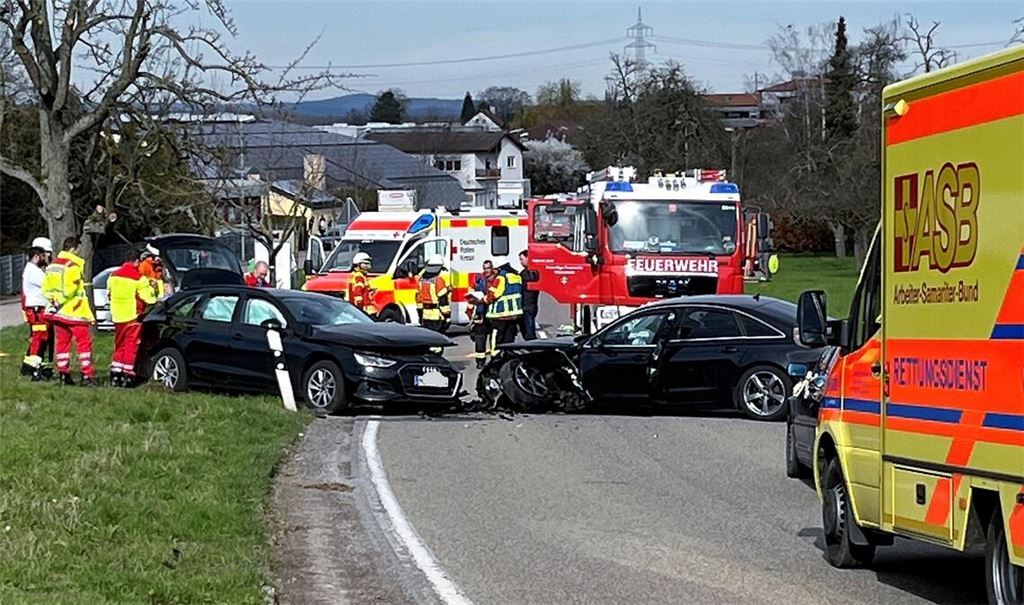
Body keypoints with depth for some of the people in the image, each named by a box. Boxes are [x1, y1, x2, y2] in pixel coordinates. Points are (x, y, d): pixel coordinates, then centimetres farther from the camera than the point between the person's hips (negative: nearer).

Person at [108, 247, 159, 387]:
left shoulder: (113, 276, 6)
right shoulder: (139, 278, -14)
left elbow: (109, 294, 15)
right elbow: (149, 298, -12)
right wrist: (151, 288, 9)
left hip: (117, 316, 6)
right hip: (133, 317, -6)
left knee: (119, 345, 15)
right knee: (131, 346, 1)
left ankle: (115, 375, 13)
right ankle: (127, 376, 0)